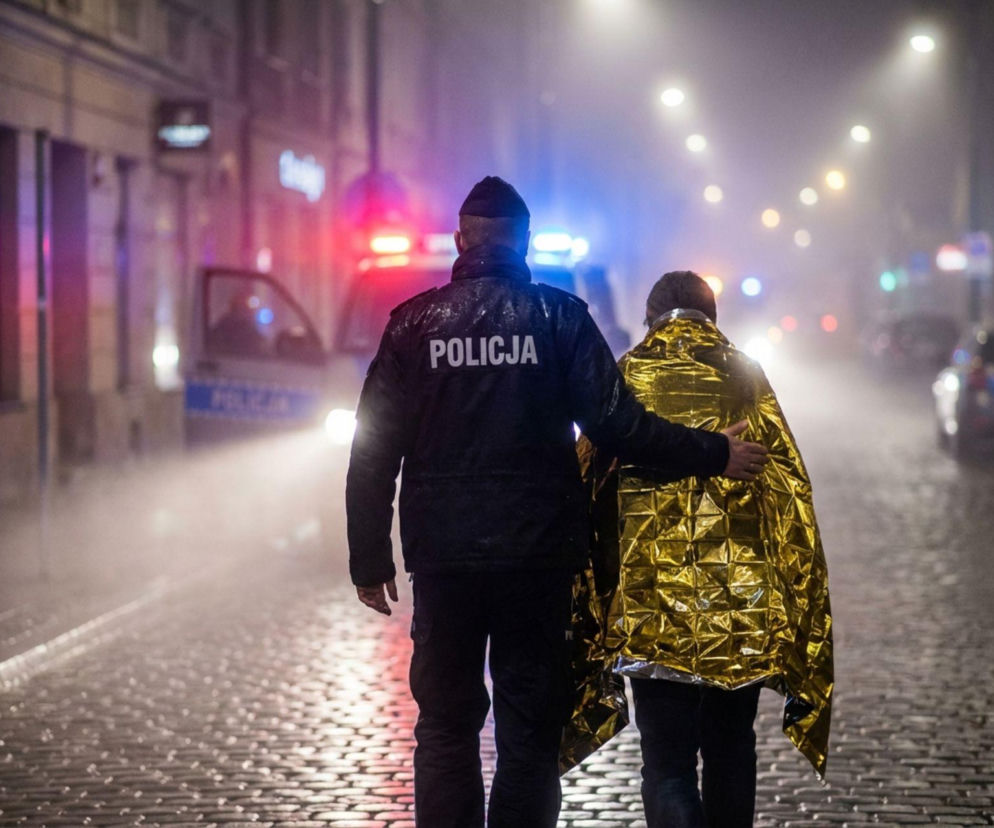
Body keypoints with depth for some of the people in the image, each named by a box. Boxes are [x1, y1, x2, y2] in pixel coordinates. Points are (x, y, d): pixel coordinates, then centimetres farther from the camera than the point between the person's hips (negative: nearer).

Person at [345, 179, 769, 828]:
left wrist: (370, 559, 5)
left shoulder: (414, 322, 1)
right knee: (531, 729, 7)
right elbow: (617, 423, -10)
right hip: (538, 554, -1)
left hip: (442, 556, 1)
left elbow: (375, 450, 0)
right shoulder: (560, 316, -2)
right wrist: (713, 455, 0)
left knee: (446, 726, 9)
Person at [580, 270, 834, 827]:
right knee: (731, 749, 17)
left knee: (667, 762, -2)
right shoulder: (746, 380, 5)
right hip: (745, 608, 1)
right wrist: (800, 611, 8)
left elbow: (588, 495, 5)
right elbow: (791, 497, 2)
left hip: (653, 608, -1)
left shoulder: (623, 380, 4)